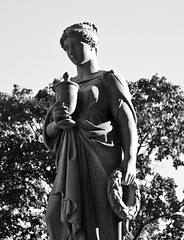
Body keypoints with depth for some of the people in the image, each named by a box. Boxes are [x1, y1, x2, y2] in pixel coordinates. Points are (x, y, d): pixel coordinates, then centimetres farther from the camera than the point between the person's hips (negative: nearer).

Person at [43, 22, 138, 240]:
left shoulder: (109, 79, 8)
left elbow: (127, 120, -4)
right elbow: (50, 133, 21)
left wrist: (130, 160, -19)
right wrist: (56, 121, -4)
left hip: (101, 155, -5)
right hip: (73, 161, 5)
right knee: (57, 218, -14)